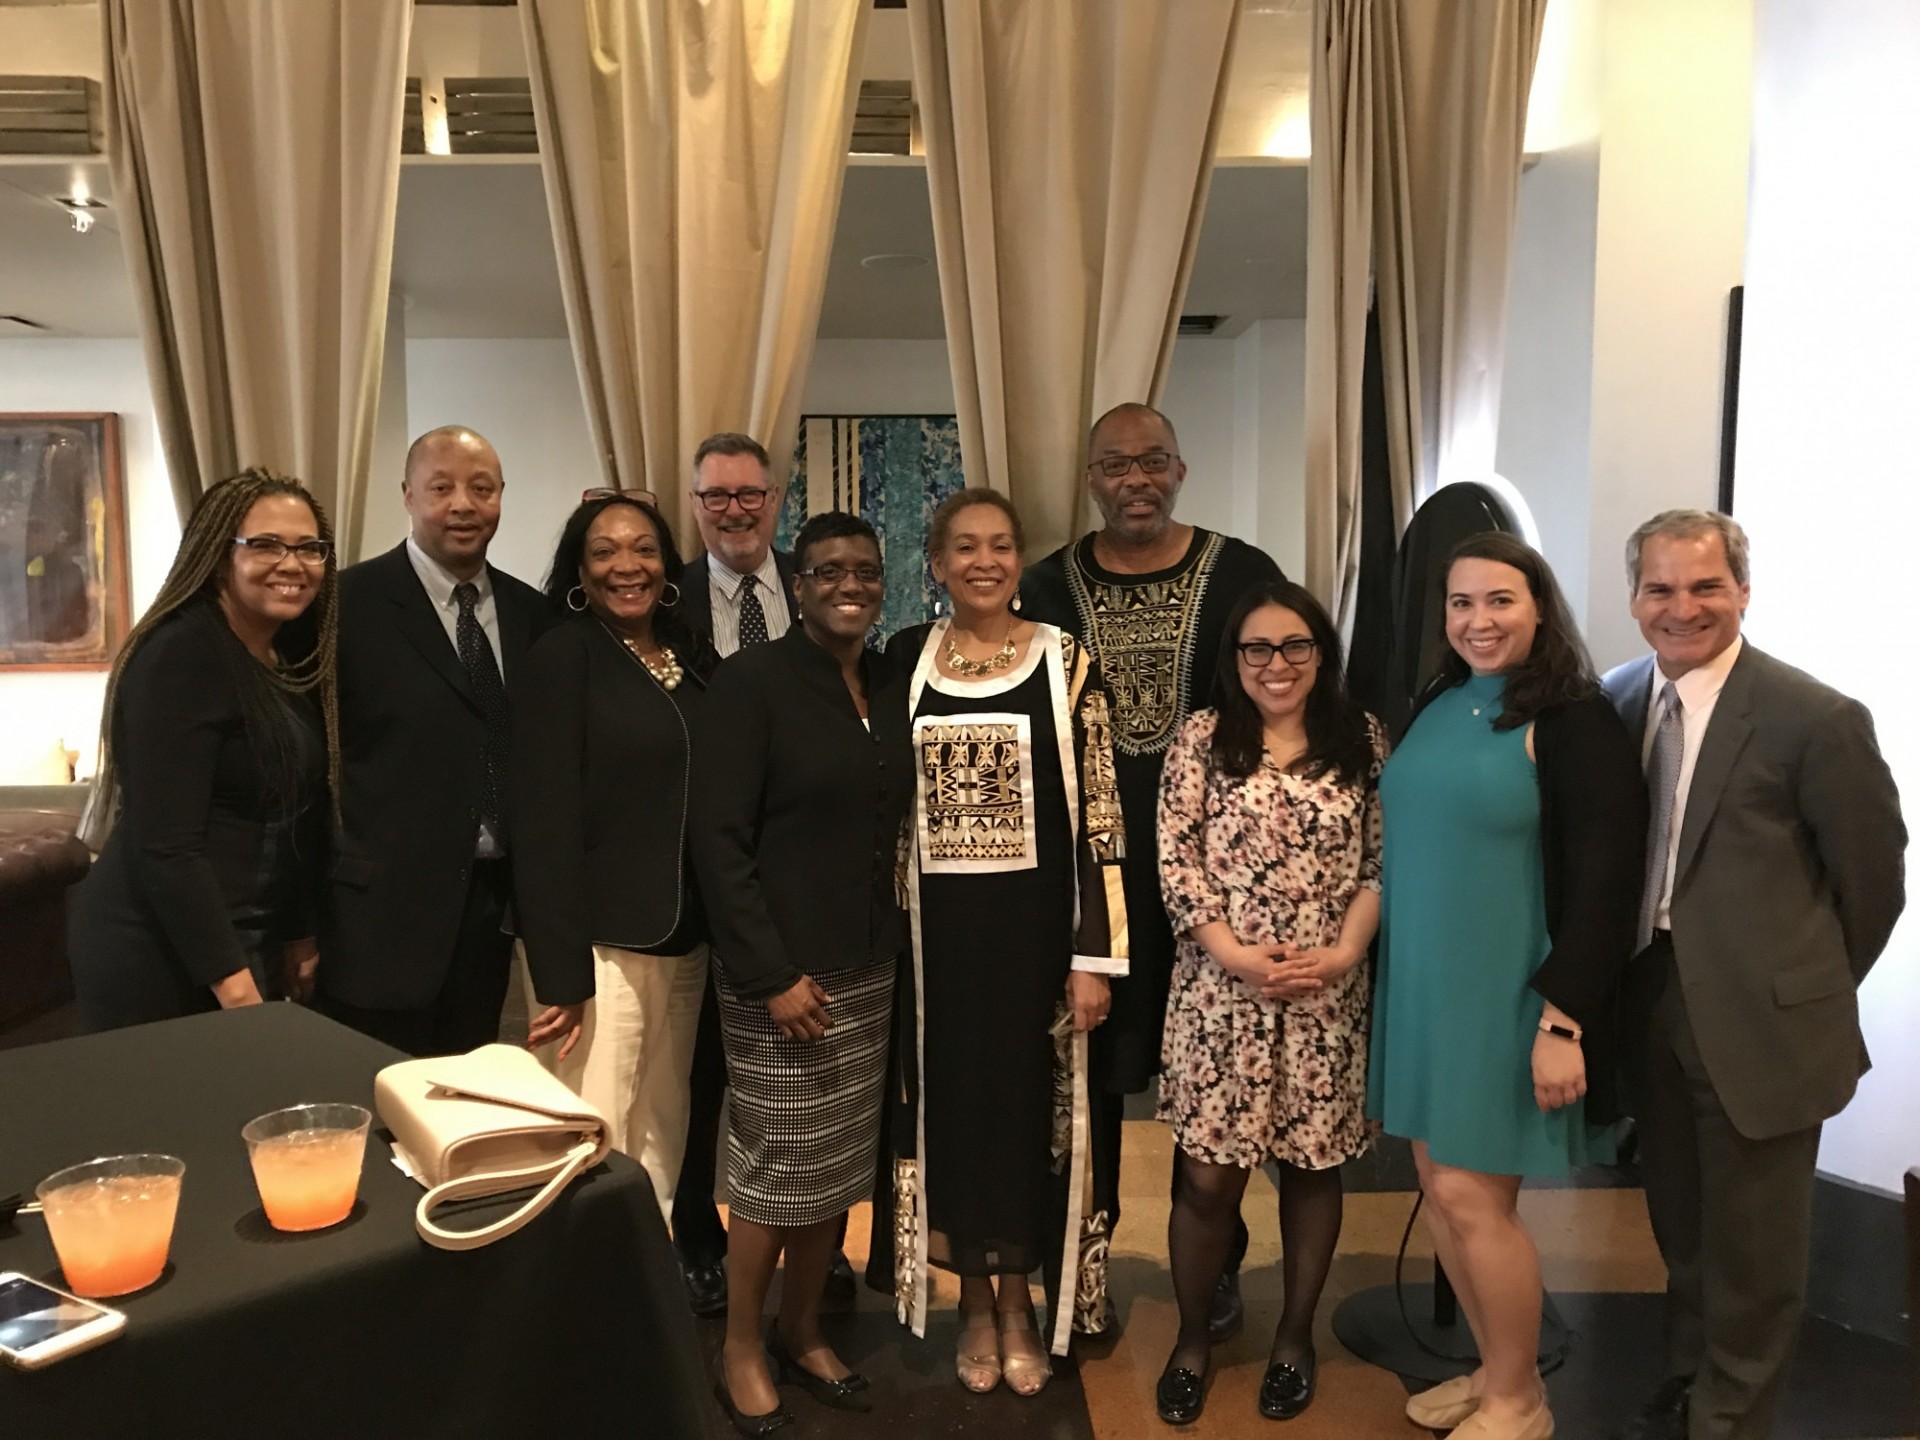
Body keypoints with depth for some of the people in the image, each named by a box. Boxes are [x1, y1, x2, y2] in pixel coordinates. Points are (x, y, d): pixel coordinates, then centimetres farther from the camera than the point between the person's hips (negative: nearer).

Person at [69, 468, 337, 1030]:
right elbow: (165, 845, -23)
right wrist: (235, 987, -24)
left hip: (250, 945, 8)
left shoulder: (294, 660, 6)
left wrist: (297, 936, 11)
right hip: (159, 957, -8)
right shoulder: (181, 655, -18)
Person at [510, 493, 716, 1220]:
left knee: (661, 1143, 14)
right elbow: (544, 820, -13)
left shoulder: (695, 660, 10)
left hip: (684, 939, 6)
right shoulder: (560, 655, -7)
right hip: (600, 941, -6)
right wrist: (561, 971, -18)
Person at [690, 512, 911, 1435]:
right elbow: (717, 839, -14)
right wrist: (771, 973, -17)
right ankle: (741, 1351, 27)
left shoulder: (890, 684, 6)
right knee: (775, 1166, 5)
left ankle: (801, 1333, 34)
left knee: (840, 1163, 14)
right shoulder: (752, 679, -11)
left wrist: (891, 945, 3)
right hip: (780, 973, -5)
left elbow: (894, 823, 11)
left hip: (867, 968, 6)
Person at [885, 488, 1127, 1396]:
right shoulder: (906, 657, 3)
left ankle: (1020, 1301, 28)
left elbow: (1097, 813, -6)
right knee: (950, 1102, 10)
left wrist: (1095, 955, -9)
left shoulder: (1066, 661, -4)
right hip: (936, 926, 2)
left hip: (1033, 924, -2)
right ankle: (975, 1301, 29)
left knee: (1028, 1103, 8)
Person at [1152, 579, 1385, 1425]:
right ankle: (1192, 1337, 25)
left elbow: (1384, 862, 3)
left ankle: (1296, 1334, 33)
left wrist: (1344, 951, -10)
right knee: (1208, 1177, 3)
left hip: (1330, 993, 2)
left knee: (1313, 1166, 13)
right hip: (1221, 988, -1)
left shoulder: (1363, 739, 4)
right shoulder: (1202, 738, 0)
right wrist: (1235, 953, -13)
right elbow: (1173, 861, -4)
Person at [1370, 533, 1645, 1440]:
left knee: (1472, 1195, -1)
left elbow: (1603, 885, -16)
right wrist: (1373, 965, 12)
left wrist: (1565, 1021, -20)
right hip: (1425, 987, 7)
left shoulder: (1574, 723, -12)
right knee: (1438, 1185, 13)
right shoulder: (1436, 706, 7)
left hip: (1510, 996, -7)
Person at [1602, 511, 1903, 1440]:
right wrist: (1642, 981, 6)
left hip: (1758, 1021, -5)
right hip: (1652, 1006, 5)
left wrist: (1806, 992, 3)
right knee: (1682, 1229, 23)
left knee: (1751, 1249, 12)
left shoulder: (1817, 719, -16)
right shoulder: (1616, 700, 0)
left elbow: (1873, 882, -6)